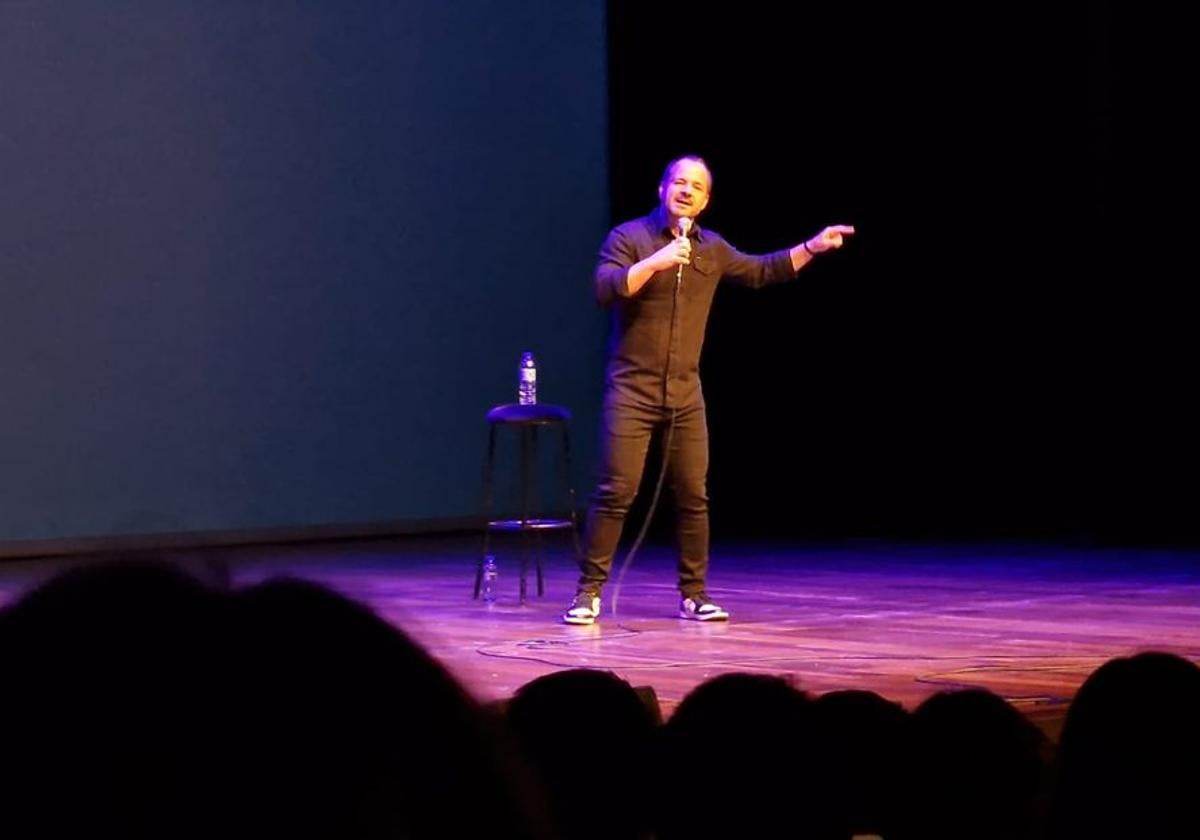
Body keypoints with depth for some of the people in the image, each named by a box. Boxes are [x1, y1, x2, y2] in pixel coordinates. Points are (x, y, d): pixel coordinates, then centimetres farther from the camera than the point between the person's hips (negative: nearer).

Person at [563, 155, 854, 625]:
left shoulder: (712, 249, 11)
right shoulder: (629, 237, -4)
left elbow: (761, 272, 24)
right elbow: (605, 290, -17)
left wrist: (812, 247, 17)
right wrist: (656, 261, -24)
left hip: (685, 393, 5)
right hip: (632, 389, -5)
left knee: (693, 496, 5)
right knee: (616, 492, -9)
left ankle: (693, 595, 16)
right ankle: (589, 593, -2)